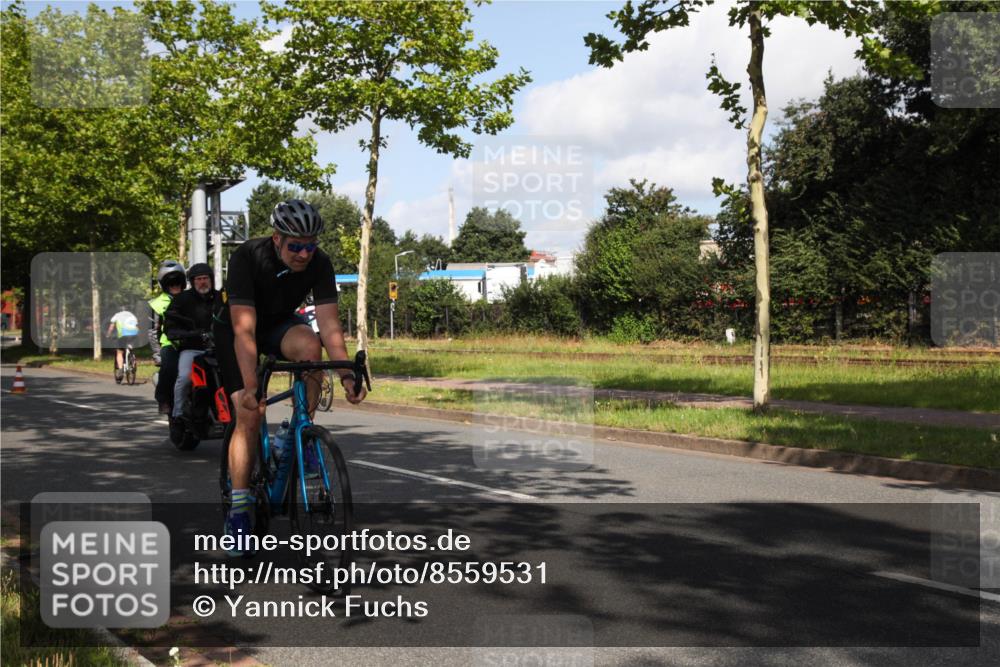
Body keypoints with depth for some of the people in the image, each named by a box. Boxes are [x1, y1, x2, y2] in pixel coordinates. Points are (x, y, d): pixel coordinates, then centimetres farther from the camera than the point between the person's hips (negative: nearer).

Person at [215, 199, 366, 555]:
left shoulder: (319, 264, -23)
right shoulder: (247, 258, -33)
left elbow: (329, 324, -26)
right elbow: (244, 331, -39)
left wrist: (346, 374, -39)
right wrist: (251, 388, -48)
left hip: (279, 323, 3)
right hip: (235, 328, -3)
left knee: (310, 346, -33)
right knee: (249, 415, -16)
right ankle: (238, 508, -7)